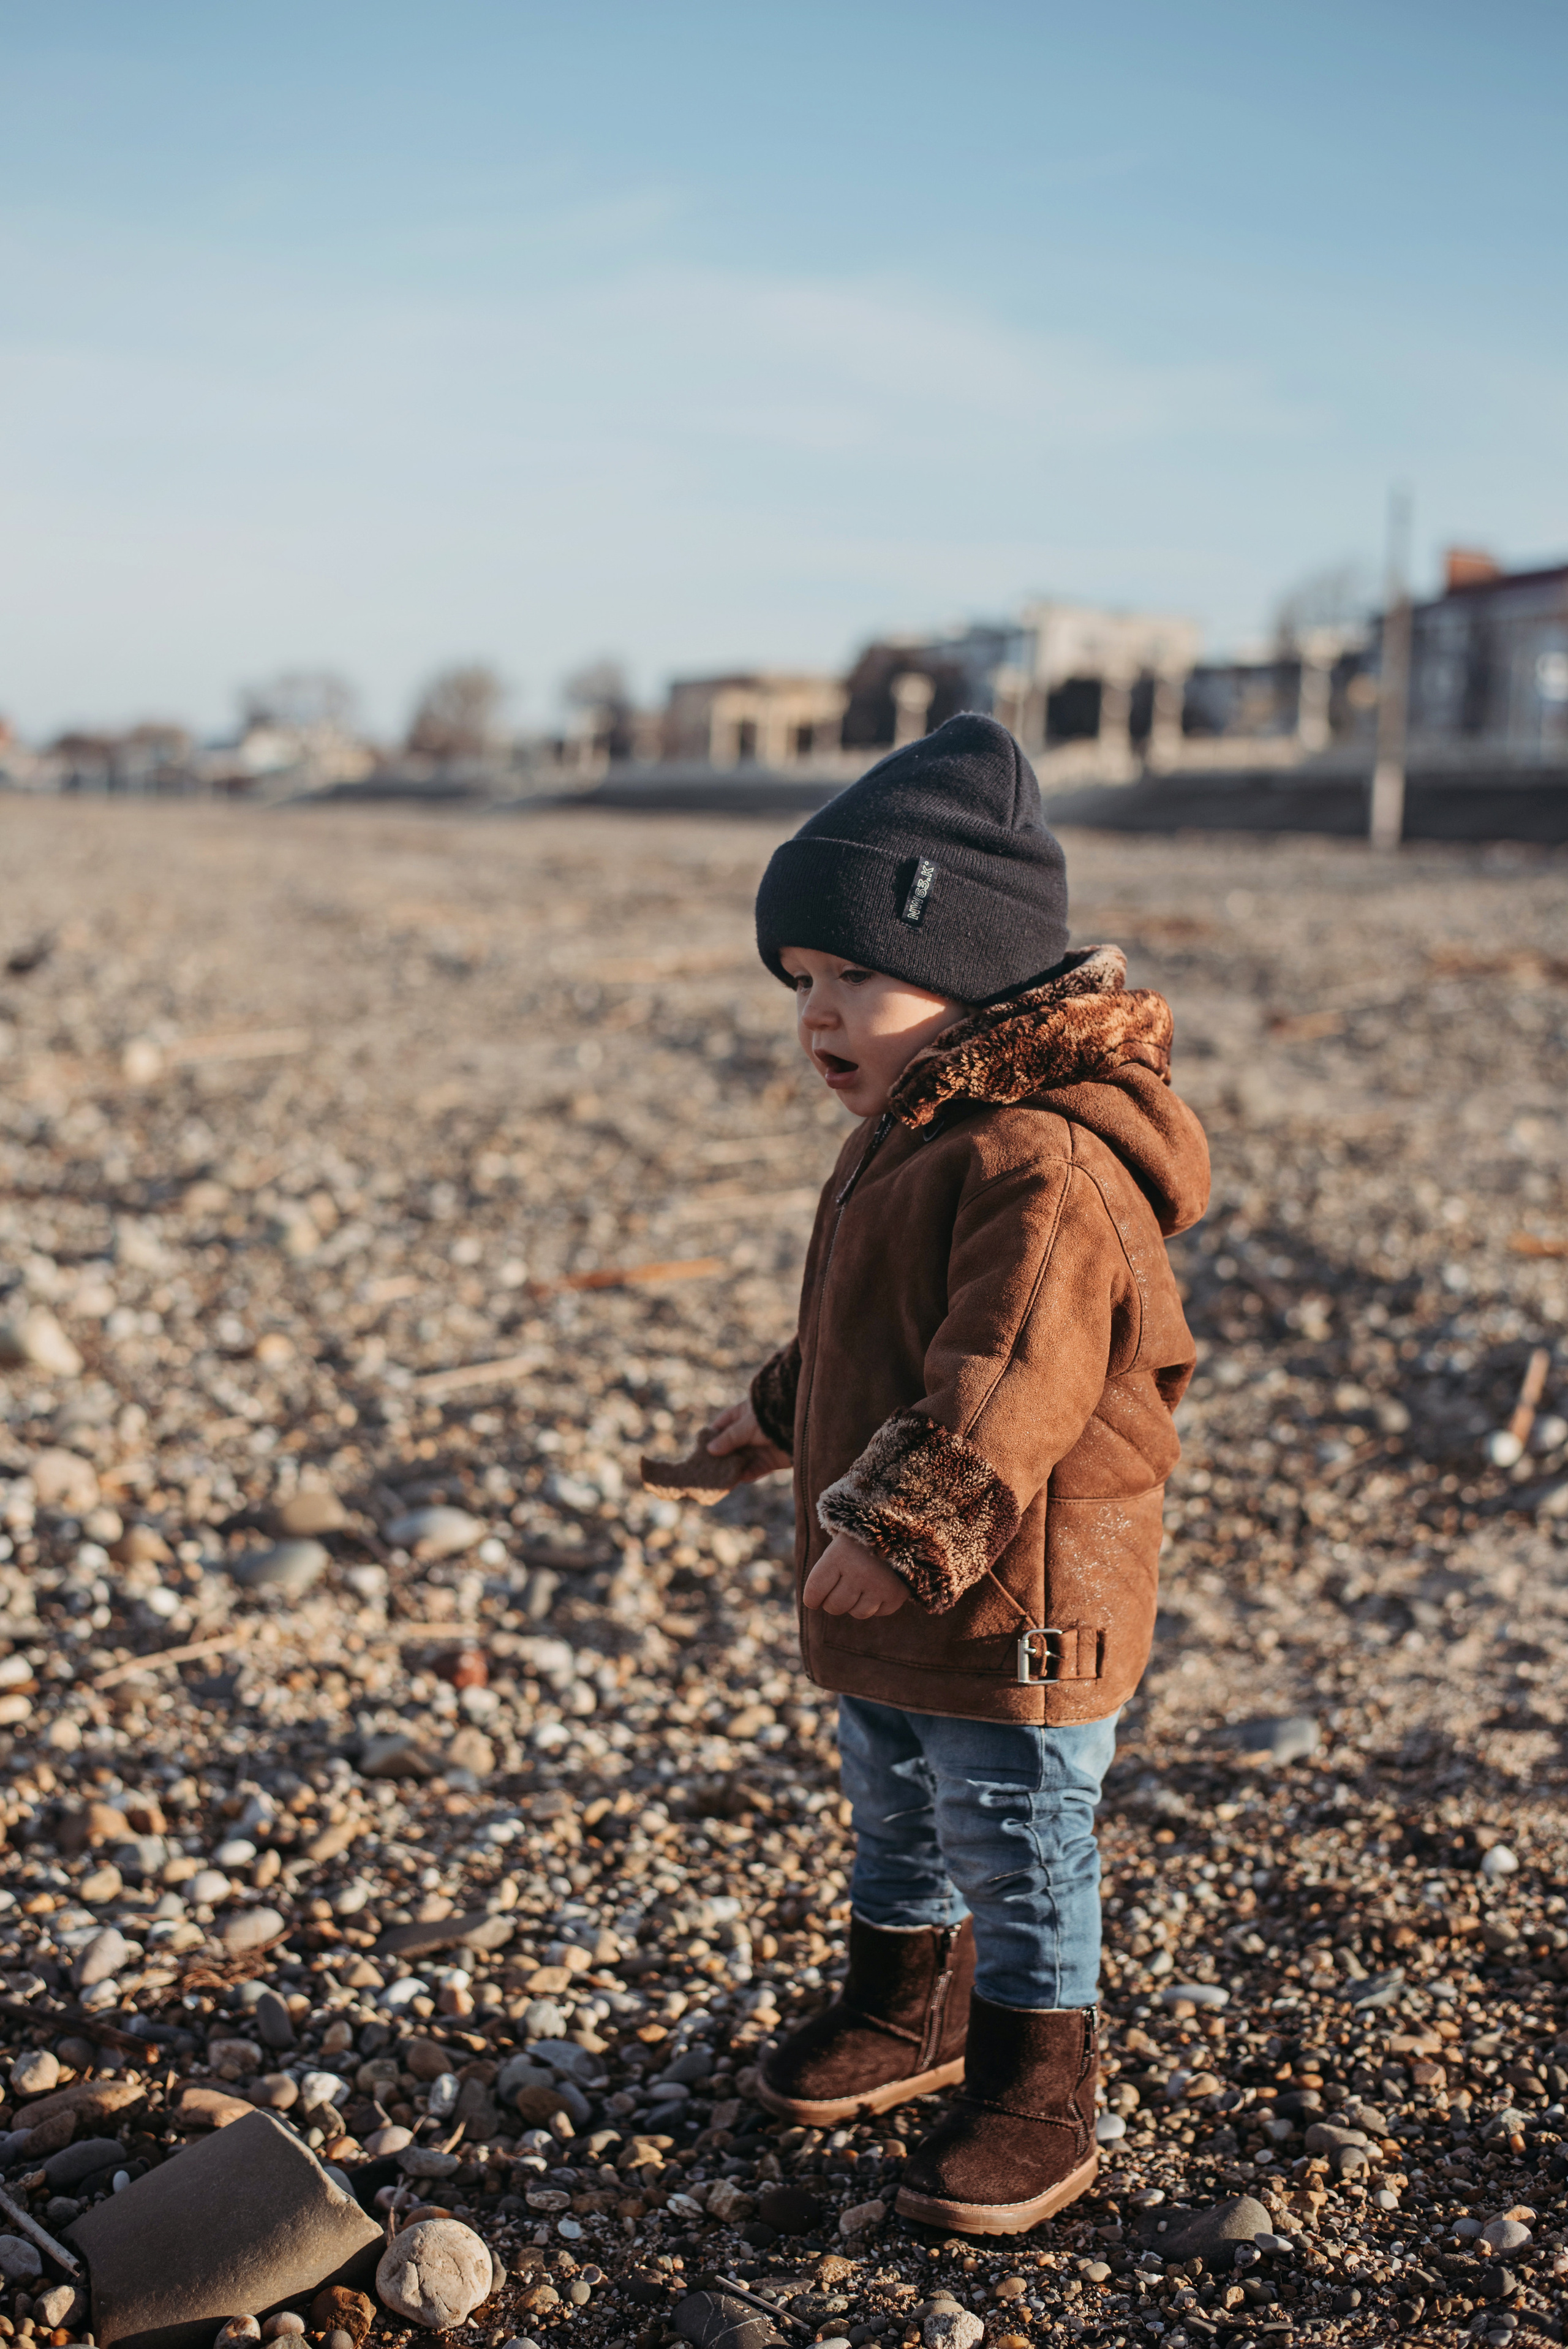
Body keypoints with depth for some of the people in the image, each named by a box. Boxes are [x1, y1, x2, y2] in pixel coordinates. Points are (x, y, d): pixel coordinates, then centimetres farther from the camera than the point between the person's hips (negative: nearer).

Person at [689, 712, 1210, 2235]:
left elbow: (1009, 1382, -33)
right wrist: (781, 1418, 33)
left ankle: (1035, 2105, 22)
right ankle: (905, 2013, 46)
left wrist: (904, 1524, -35)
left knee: (1020, 1855, 5)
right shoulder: (904, 1139, 9)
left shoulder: (1042, 1165, -26)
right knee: (895, 1812, 25)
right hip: (890, 1597, 10)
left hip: (1017, 1597, -10)